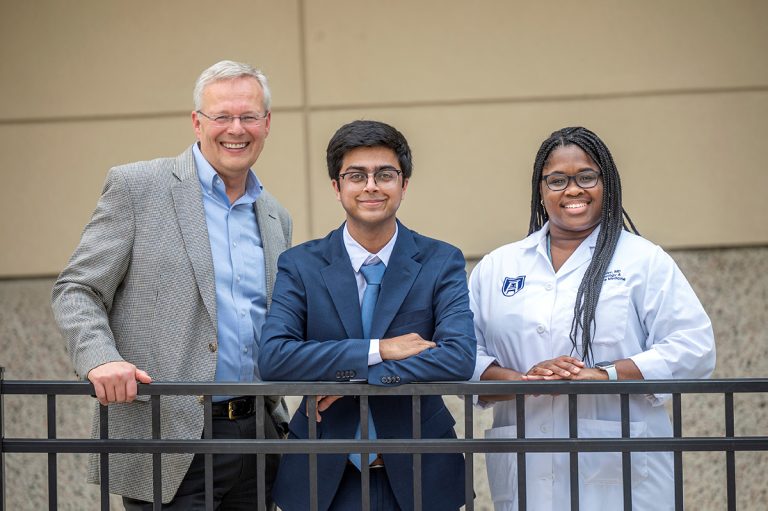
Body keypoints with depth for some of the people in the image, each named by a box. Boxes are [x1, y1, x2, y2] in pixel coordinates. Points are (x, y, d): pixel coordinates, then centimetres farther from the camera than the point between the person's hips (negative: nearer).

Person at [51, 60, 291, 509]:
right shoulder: (136, 187, -1)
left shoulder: (276, 218, 16)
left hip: (256, 439, 5)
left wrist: (281, 428, 10)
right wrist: (100, 358, -21)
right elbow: (76, 290, -3)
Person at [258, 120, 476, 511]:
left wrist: (352, 377, -18)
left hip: (419, 477, 0)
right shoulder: (299, 266, 0)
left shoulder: (442, 262, -1)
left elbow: (460, 358, -15)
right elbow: (272, 358, -14)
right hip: (325, 479, 0)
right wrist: (376, 350, -19)